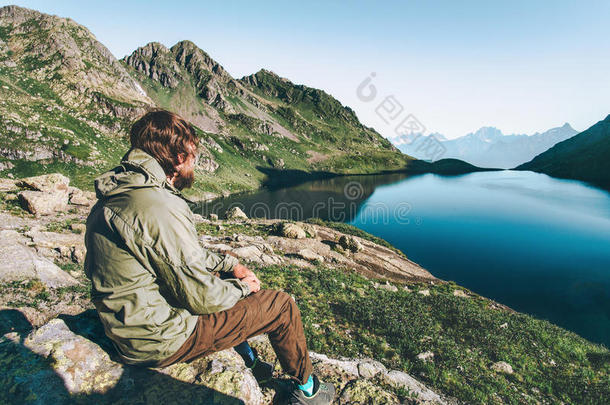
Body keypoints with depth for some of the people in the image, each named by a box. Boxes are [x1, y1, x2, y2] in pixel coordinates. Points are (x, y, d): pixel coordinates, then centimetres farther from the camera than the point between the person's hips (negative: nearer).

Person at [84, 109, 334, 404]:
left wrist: (230, 265, 8)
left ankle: (248, 361, 36)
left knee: (224, 280, 24)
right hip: (161, 341, -9)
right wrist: (243, 286, -5)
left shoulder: (116, 196, 4)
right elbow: (201, 297, -24)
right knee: (281, 305, -2)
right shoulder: (160, 208, -30)